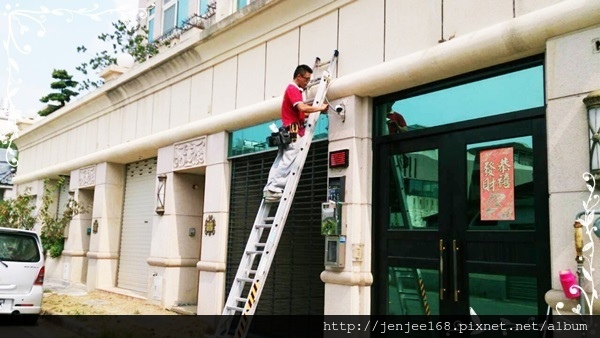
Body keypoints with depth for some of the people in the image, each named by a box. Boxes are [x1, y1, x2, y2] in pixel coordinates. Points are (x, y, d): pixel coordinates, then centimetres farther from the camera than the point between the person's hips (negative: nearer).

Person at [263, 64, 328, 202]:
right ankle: (274, 189, -14)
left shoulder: (294, 90, 25)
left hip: (289, 132, 10)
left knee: (280, 163, 5)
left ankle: (270, 189, 4)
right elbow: (302, 108, -22)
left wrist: (315, 112, 9)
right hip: (293, 132, -10)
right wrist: (320, 108, -12)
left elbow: (300, 113, 19)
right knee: (287, 163, -12)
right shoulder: (293, 89, -7)